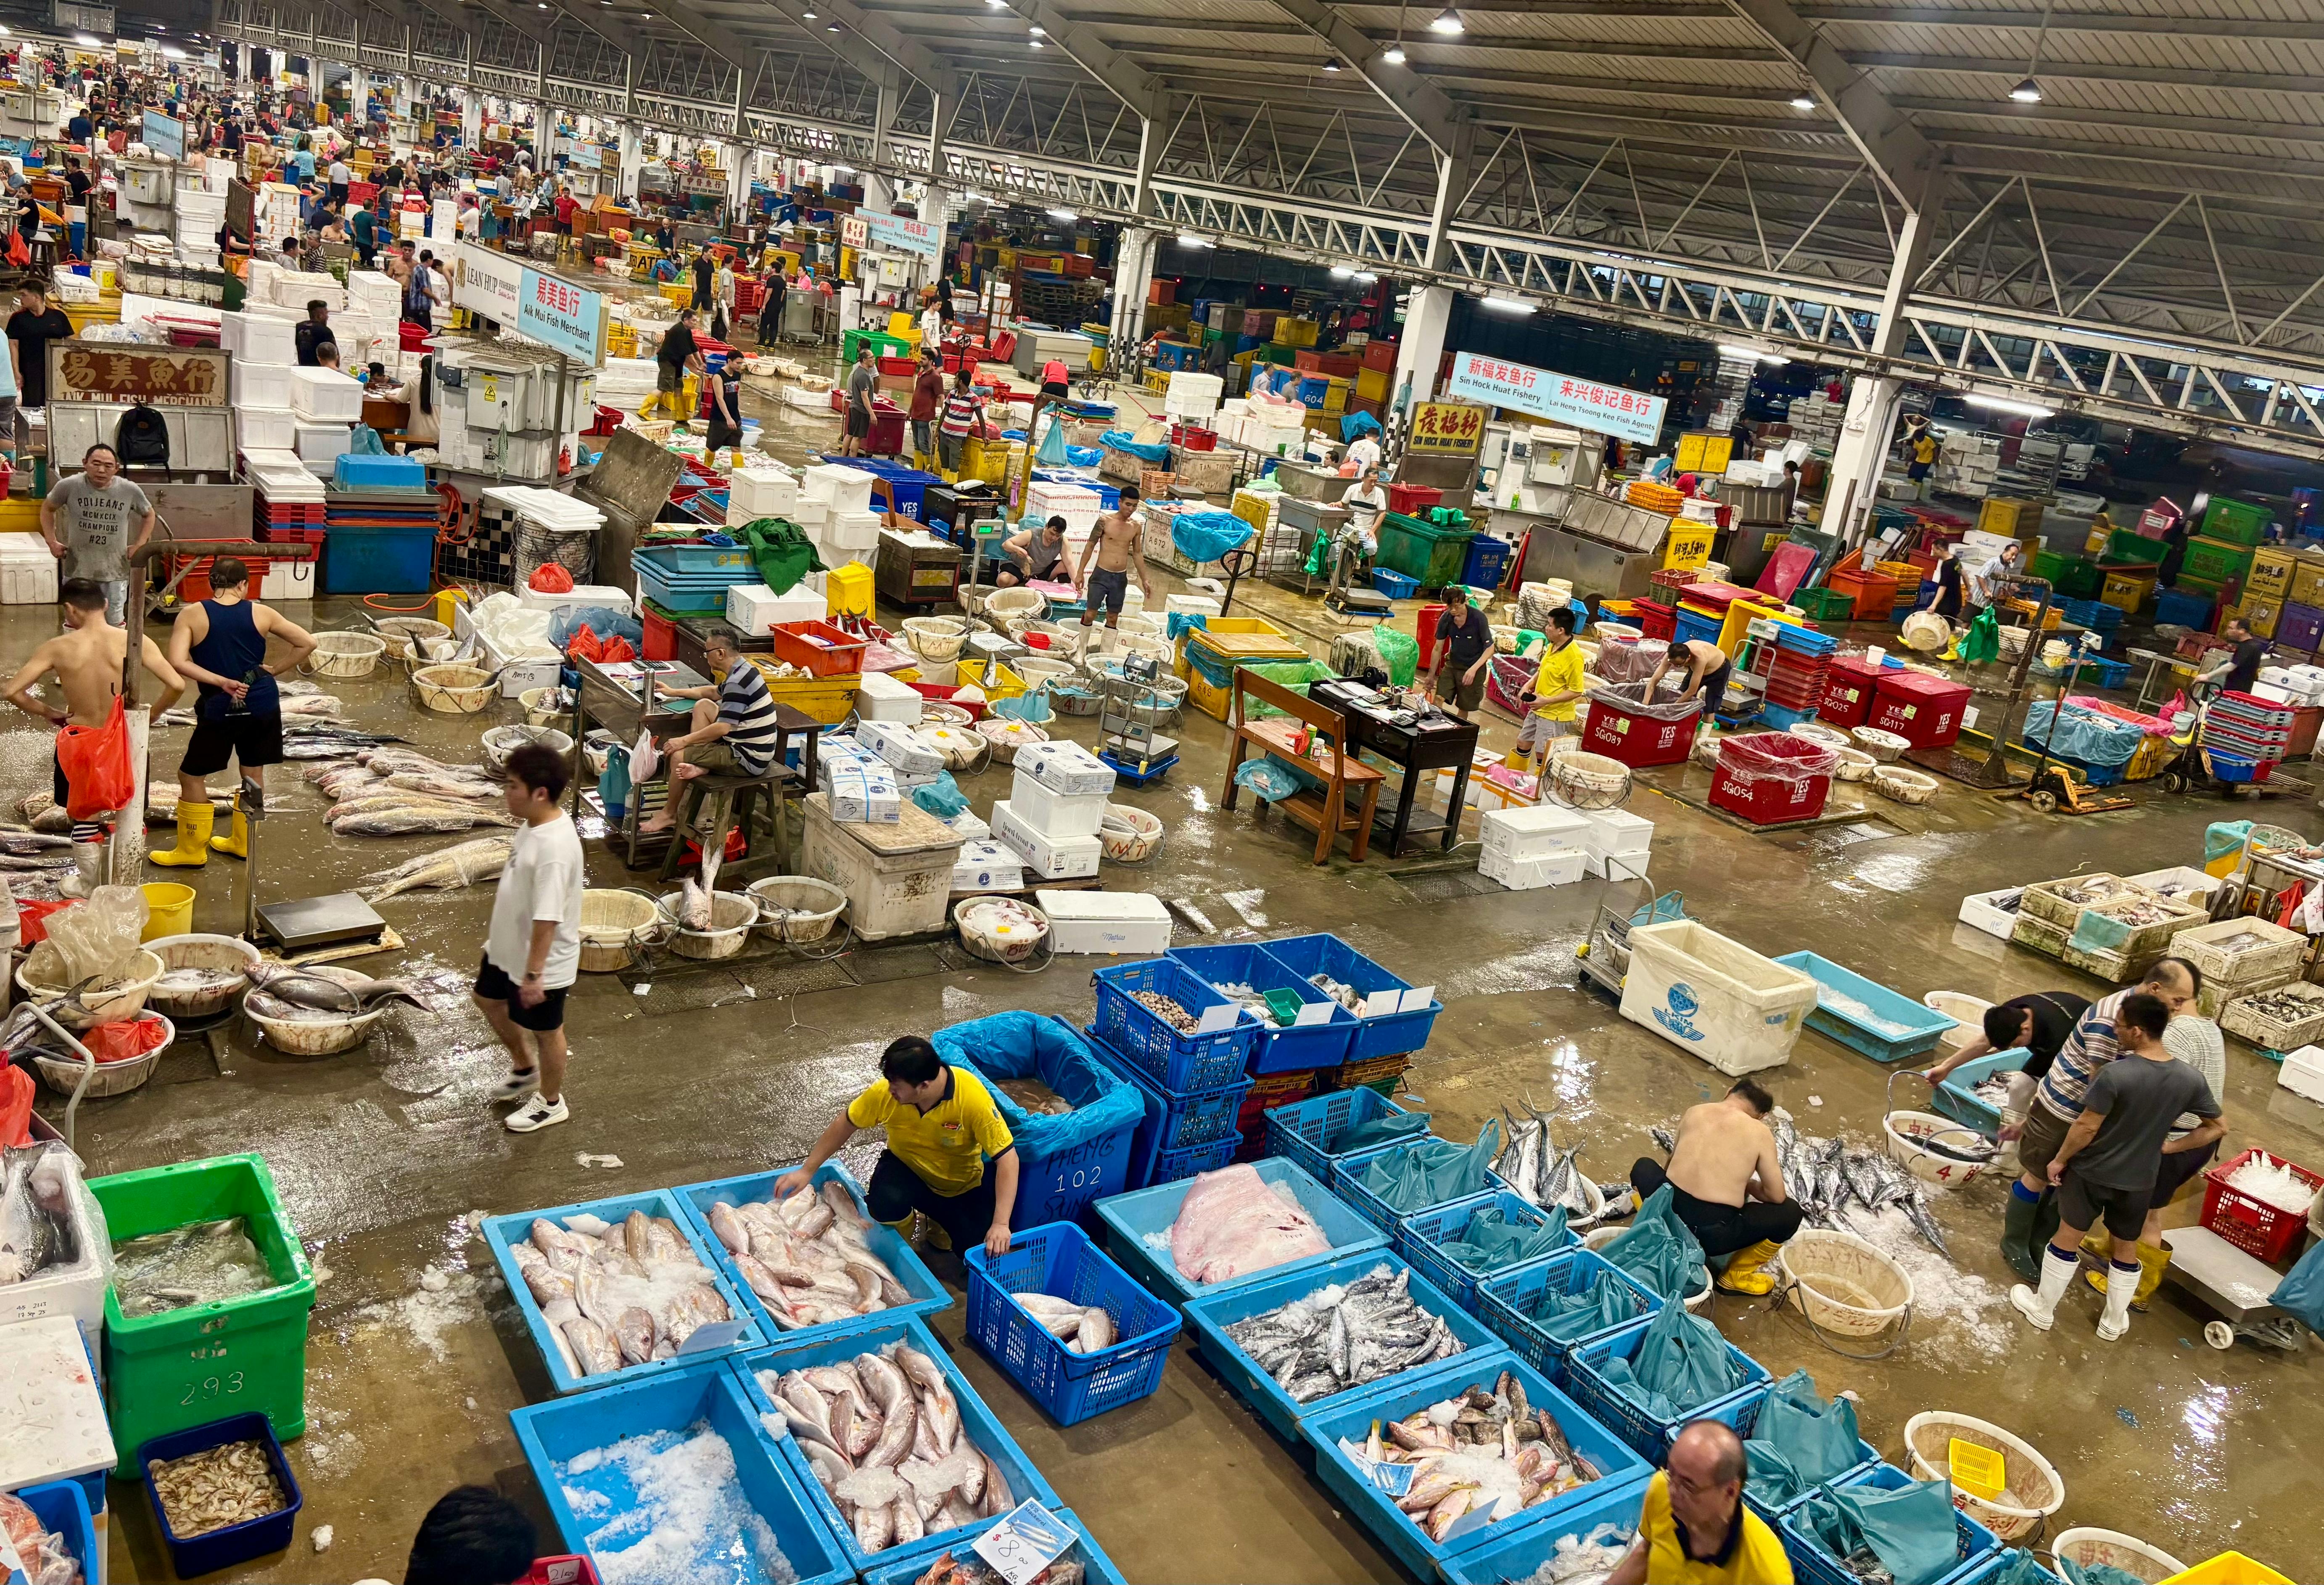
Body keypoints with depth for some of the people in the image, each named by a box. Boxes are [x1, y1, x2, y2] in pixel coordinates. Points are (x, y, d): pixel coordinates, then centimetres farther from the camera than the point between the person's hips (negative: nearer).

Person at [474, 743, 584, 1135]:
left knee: (545, 1030, 13)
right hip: (508, 948, 10)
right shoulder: (535, 823, -5)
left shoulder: (555, 847, -35)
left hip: (542, 963, -10)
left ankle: (550, 1103, 37)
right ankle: (525, 1068, 51)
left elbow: (547, 919, -31)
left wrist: (533, 974, -25)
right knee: (490, 1001, 29)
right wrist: (495, 929, 22)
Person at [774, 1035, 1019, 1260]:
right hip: (907, 1167, 0)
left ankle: (937, 1216, 17)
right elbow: (845, 1125, -7)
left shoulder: (973, 1098, -33)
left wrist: (1001, 1224, -38)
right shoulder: (885, 1093, -25)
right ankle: (900, 1234, 4)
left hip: (962, 1184, 0)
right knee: (885, 1205, -34)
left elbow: (1007, 1158, -31)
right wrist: (807, 1171, -4)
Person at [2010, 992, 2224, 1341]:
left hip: (2092, 1172, -4)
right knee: (2125, 1250, 23)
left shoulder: (2114, 1074, -30)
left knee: (2067, 1239, 15)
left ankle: (2043, 1310, 30)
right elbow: (2218, 1127, -1)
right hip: (2139, 1181, 4)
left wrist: (2059, 1159, -6)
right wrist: (2169, 1146, 5)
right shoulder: (2191, 1080, -14)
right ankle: (2114, 1323, 39)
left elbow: (2086, 1128, -22)